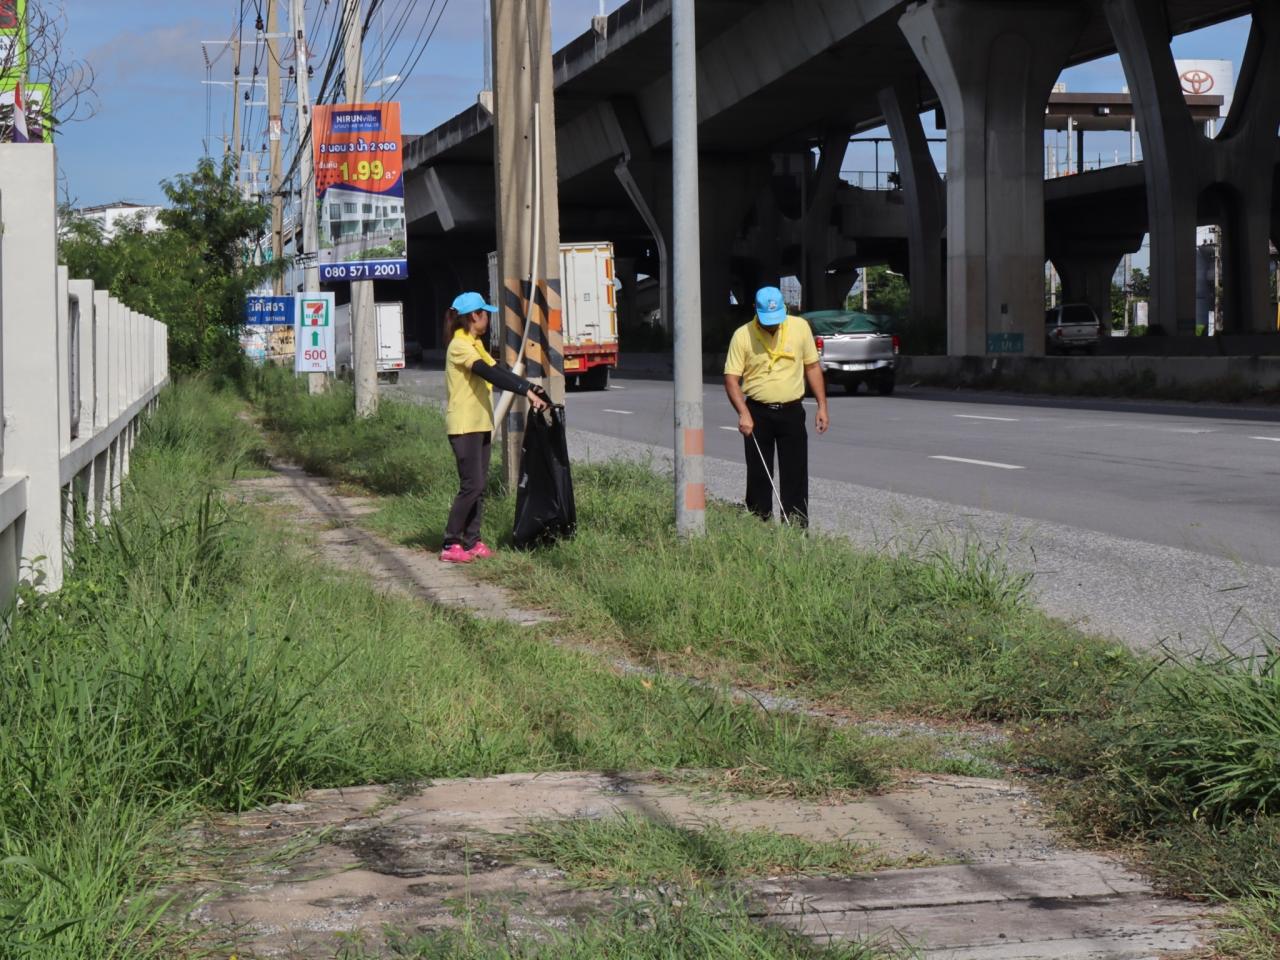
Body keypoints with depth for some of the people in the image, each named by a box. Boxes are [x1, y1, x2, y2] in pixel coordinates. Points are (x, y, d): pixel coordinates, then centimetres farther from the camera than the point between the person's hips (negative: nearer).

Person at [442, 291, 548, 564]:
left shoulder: (475, 344, 16)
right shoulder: (460, 346, -14)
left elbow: (497, 371, 12)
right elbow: (490, 374, -26)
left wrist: (530, 388, -1)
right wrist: (526, 391, -31)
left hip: (481, 424, 9)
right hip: (464, 426, -9)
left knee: (480, 484, 7)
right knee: (472, 485, -11)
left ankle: (472, 542, 10)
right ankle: (451, 545, -6)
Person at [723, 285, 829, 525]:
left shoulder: (800, 327, -1)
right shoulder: (742, 335, -7)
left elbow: (812, 367, 8)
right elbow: (731, 378, -6)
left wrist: (822, 406, 4)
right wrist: (743, 413, -18)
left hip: (791, 412, 1)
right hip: (757, 414, -1)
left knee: (795, 476, 0)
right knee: (758, 476, 3)